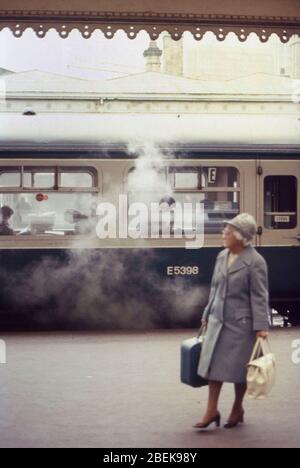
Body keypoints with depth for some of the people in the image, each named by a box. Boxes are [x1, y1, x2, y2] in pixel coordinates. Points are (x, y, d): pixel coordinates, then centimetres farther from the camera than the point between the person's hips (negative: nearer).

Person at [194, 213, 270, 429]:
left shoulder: (255, 262, -14)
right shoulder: (222, 256, 6)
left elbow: (259, 296, -14)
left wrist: (261, 326, -17)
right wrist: (208, 314, 18)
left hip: (241, 322, -6)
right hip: (218, 320, 6)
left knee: (238, 367, 6)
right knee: (214, 363, 5)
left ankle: (238, 409, 23)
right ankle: (212, 410, 12)